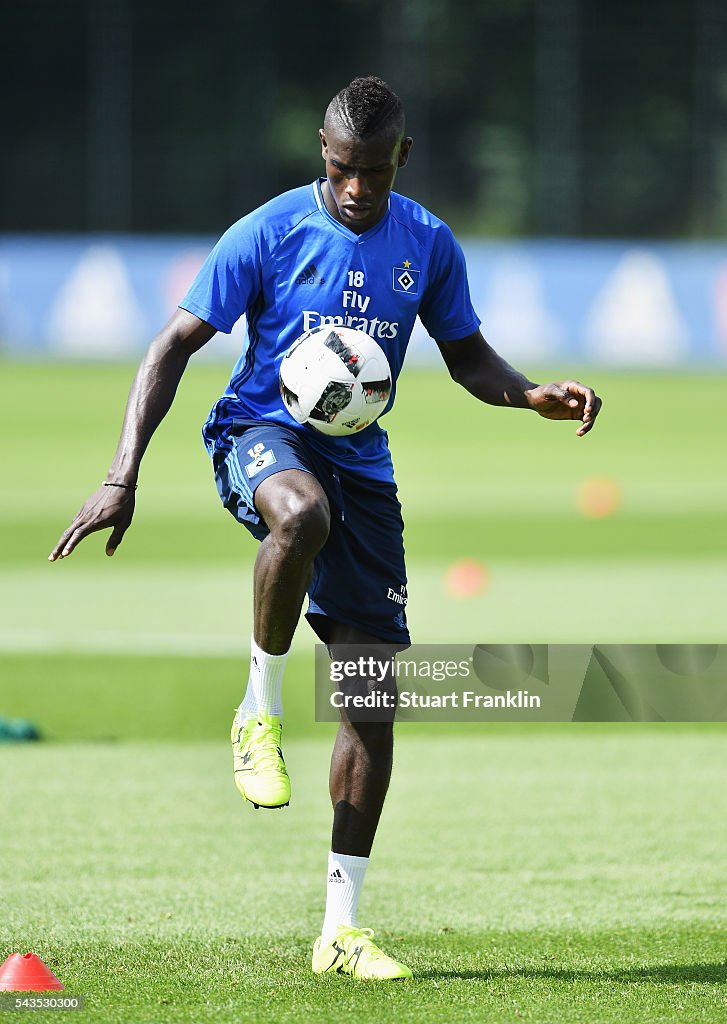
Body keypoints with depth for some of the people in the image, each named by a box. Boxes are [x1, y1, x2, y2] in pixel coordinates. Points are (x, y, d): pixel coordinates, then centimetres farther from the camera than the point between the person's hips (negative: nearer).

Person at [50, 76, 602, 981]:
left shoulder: (428, 246, 4)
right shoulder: (269, 233, -8)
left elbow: (467, 357, 19)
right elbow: (174, 346, -7)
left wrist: (533, 396, -4)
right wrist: (122, 477, -17)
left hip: (360, 462, 4)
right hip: (261, 433, -4)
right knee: (302, 511, -43)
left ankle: (340, 930, 5)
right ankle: (260, 711, -18)